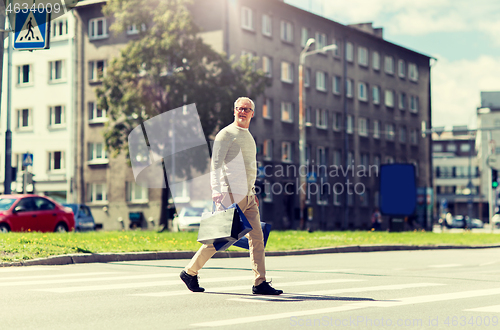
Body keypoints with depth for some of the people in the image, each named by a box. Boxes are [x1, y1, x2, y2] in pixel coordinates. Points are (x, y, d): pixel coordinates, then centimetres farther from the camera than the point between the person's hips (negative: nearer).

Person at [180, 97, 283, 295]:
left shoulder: (248, 137, 21)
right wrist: (216, 192, -20)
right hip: (231, 194, -8)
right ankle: (190, 272, 11)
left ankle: (260, 283, 0)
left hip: (248, 196, 8)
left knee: (257, 237, 0)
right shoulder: (226, 134, -4)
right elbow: (215, 166, -10)